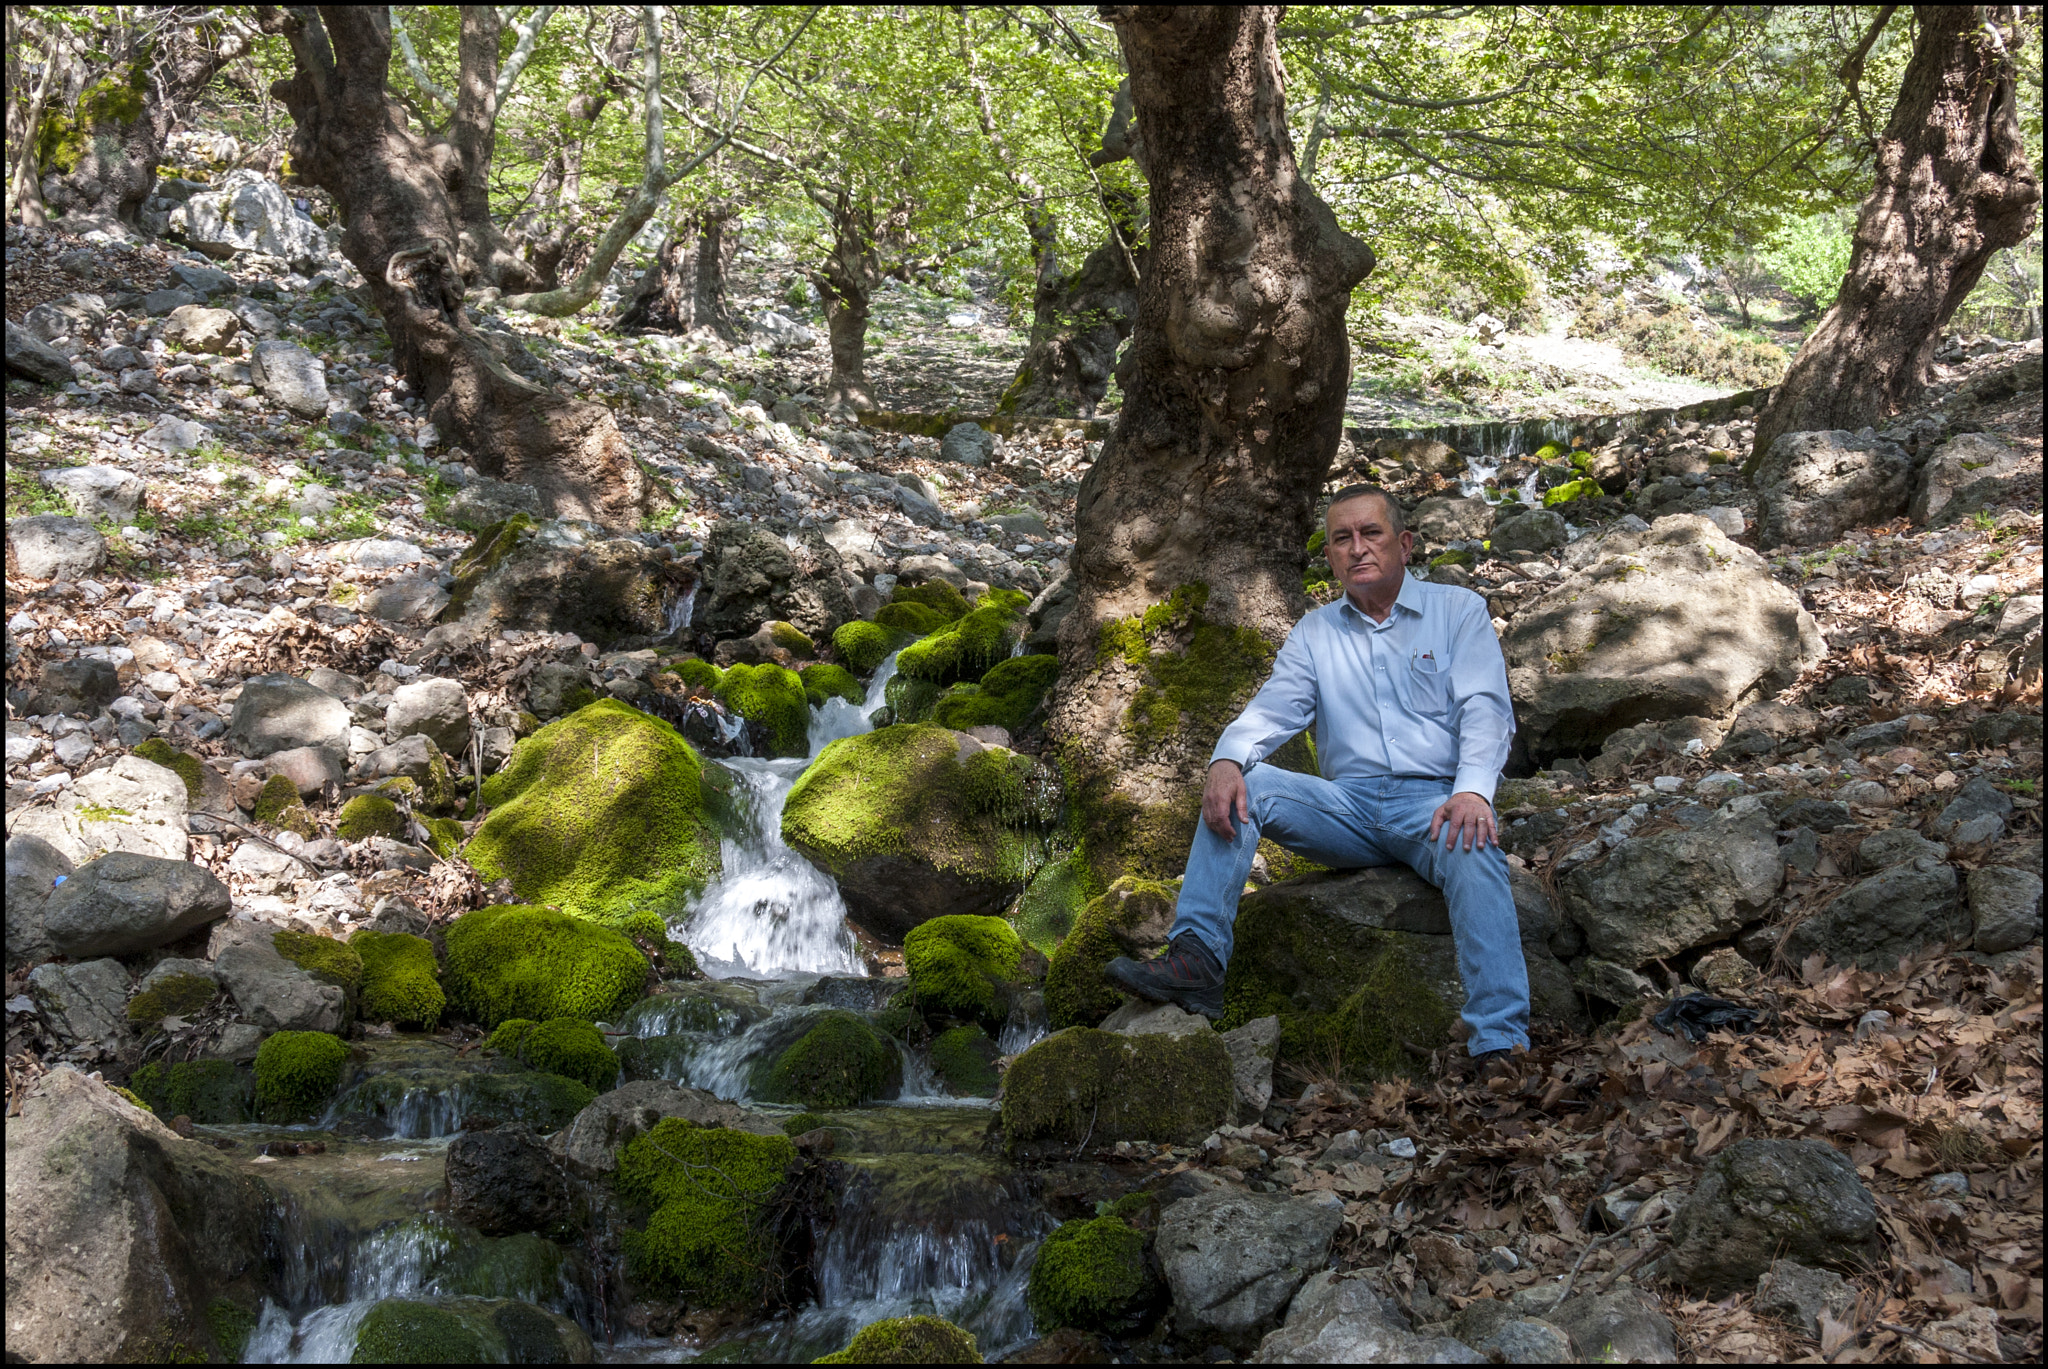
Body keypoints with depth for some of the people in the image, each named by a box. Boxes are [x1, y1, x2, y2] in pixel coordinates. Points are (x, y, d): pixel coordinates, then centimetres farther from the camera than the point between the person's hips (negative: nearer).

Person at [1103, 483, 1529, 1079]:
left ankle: (1500, 1050, -45)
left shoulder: (1458, 610, 8)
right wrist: (1228, 758, -21)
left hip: (1432, 802, -3)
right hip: (1350, 805, 4)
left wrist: (1473, 789, -25)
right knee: (1240, 787, -19)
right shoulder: (1315, 632, 17)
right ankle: (1195, 961, -29)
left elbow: (1486, 709, -5)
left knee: (1472, 848, -37)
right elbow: (1274, 708, 3)